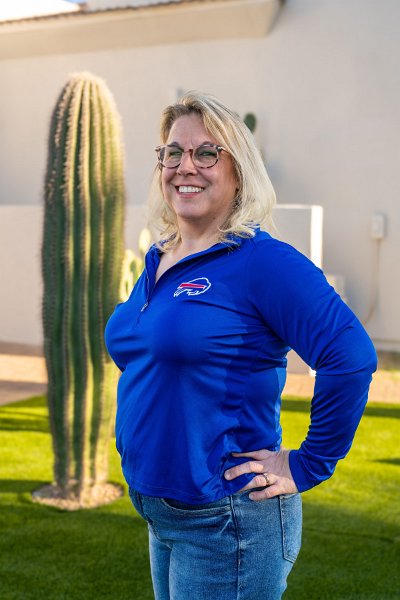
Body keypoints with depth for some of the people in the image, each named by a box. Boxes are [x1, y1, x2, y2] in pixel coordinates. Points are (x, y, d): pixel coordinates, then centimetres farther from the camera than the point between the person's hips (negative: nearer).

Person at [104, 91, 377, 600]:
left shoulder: (263, 261, -17)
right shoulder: (158, 261, 7)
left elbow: (351, 358, -24)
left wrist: (308, 466, -18)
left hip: (225, 522, -8)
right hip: (158, 514, 8)